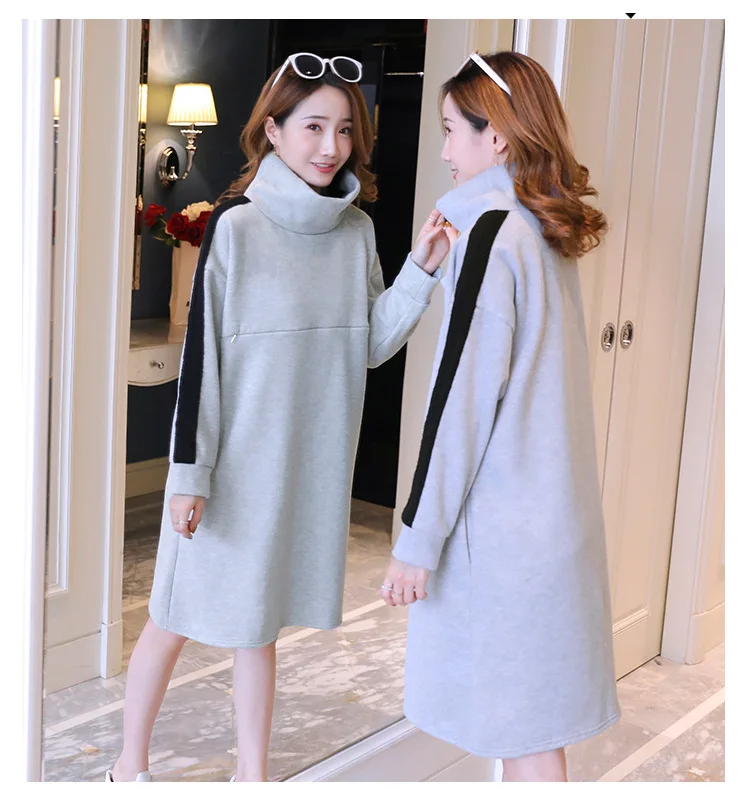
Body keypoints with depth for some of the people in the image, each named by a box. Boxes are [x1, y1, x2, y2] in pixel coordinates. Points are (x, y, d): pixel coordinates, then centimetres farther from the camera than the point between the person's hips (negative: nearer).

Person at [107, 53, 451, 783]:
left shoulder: (356, 231, 3)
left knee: (260, 617, 17)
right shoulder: (237, 224, -12)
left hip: (310, 461, 4)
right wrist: (189, 470, -13)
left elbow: (371, 345, 6)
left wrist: (420, 271, -8)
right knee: (180, 613, 10)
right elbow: (200, 353, -12)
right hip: (235, 460, -4)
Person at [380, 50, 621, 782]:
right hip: (547, 509, 9)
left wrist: (417, 539, -14)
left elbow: (463, 399, -18)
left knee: (525, 728, 3)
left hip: (499, 522, -9)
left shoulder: (493, 231, -16)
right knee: (526, 722, 18)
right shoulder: (549, 232, 10)